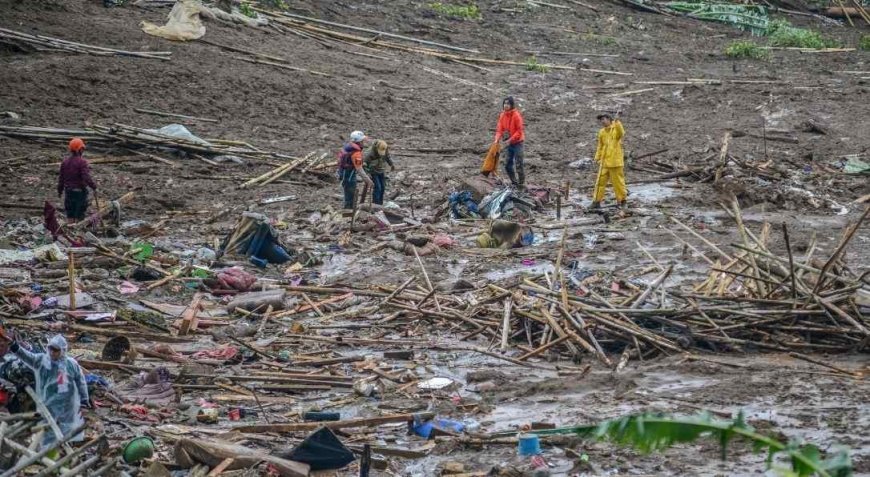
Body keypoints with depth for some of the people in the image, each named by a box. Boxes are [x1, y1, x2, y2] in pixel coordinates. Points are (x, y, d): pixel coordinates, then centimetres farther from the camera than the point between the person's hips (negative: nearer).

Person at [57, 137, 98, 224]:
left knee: (70, 214, 13)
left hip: (68, 191, 6)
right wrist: (94, 187, -12)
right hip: (80, 191, -6)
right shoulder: (82, 162, -17)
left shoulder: (65, 161, 3)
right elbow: (86, 177, -23)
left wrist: (60, 190, 17)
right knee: (79, 215, 2)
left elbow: (61, 177, 8)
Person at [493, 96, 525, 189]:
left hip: (517, 143, -7)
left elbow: (519, 131, -17)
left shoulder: (516, 115, -16)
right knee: (507, 165, 10)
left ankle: (521, 184, 2)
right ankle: (514, 183, 23)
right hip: (508, 143, 7)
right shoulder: (502, 115, 3)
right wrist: (497, 139, -12)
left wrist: (510, 140, -21)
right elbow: (499, 129, 5)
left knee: (519, 164, -6)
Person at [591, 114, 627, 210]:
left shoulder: (616, 129, -5)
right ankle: (596, 201, 9)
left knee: (618, 181, 2)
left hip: (615, 162, -5)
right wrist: (597, 157, 10)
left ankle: (621, 200, 15)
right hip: (604, 161, 5)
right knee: (600, 181, 4)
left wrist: (618, 124, -42)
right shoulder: (602, 132, 11)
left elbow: (621, 134, -29)